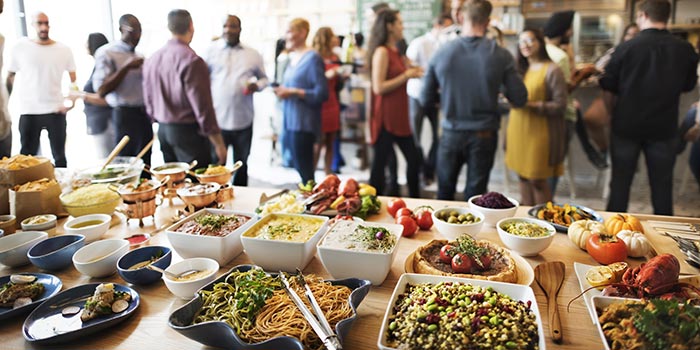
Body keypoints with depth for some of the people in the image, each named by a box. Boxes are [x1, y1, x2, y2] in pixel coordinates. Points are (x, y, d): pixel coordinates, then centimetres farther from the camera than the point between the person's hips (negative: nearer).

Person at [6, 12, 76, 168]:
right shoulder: (20, 47, 2)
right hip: (28, 112, 0)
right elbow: (10, 77, 8)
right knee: (27, 156, 6)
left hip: (56, 111, 0)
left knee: (59, 156, 8)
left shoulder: (63, 50, 3)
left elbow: (74, 80, 7)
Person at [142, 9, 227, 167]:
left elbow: (148, 102, 13)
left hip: (163, 130, 8)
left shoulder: (151, 59, 6)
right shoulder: (191, 60, -17)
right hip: (188, 131, -8)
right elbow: (202, 107, -19)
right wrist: (218, 144, -13)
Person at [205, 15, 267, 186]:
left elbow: (264, 78, 15)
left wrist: (257, 86, -9)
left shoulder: (253, 54, 7)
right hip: (216, 120, -2)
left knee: (241, 164, 15)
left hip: (243, 121, 2)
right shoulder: (212, 50, 2)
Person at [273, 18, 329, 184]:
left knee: (304, 170, -4)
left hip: (304, 123, -8)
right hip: (291, 121, 8)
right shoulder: (292, 58, 15)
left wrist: (293, 92, -18)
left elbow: (321, 93, -15)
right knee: (299, 166, 13)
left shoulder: (312, 58, -10)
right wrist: (282, 90, 4)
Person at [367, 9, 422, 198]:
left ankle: (415, 201, 26)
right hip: (385, 117, -9)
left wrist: (411, 73, 8)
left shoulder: (396, 51, 13)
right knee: (380, 162, 0)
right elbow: (378, 87, -19)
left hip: (400, 116, 9)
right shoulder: (382, 52, -12)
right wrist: (406, 76, -15)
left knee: (413, 159, 13)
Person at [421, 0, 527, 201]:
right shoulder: (501, 55, -11)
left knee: (444, 194, 18)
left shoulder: (441, 54, -8)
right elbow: (519, 99, -7)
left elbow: (426, 99, -1)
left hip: (451, 134, 1)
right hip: (484, 135, -1)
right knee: (474, 197, 12)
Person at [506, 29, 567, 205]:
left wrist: (532, 105, -21)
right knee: (523, 176, 12)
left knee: (537, 180, -2)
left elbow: (560, 105, -12)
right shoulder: (521, 69, 13)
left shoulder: (552, 70, -8)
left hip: (539, 133, -7)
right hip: (518, 130, 7)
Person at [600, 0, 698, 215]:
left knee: (620, 182, 11)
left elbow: (608, 90, -6)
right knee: (662, 186, 13)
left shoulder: (625, 48, -12)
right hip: (664, 128, 1)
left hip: (626, 127, -1)